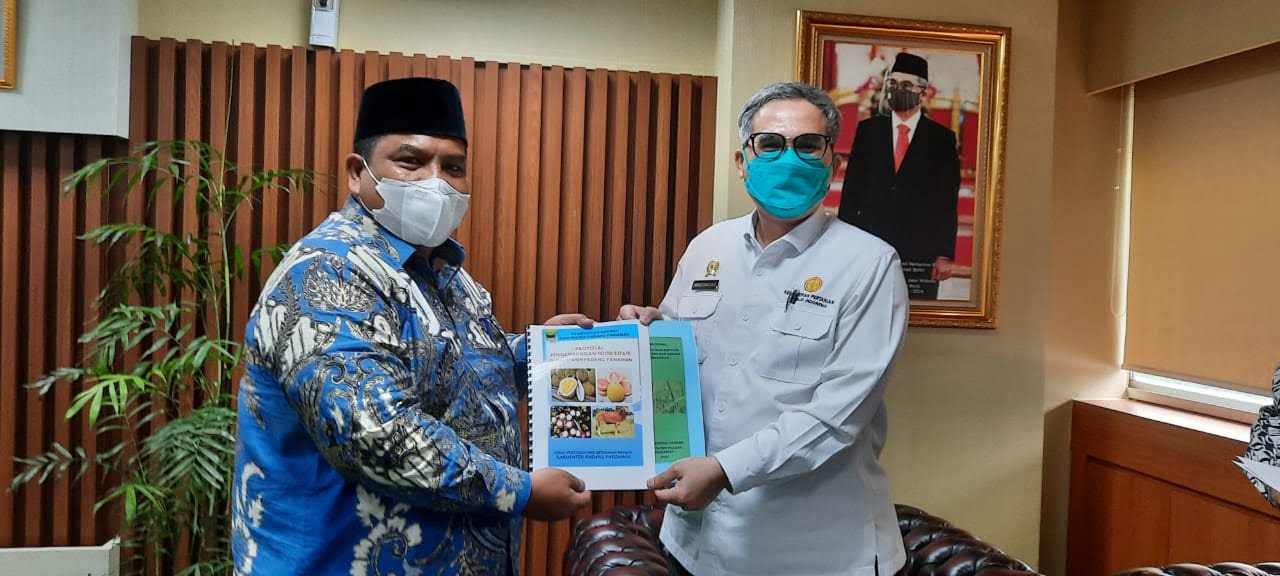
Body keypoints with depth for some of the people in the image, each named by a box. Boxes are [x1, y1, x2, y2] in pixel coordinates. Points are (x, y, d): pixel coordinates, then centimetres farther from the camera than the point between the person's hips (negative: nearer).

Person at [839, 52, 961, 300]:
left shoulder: (942, 138, 4)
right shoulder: (867, 130, 9)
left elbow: (948, 202, 2)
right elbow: (851, 188, 7)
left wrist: (946, 254, -4)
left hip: (921, 251, -1)